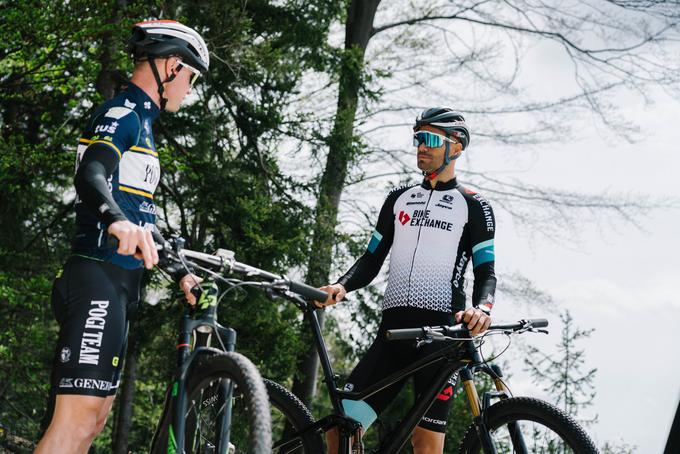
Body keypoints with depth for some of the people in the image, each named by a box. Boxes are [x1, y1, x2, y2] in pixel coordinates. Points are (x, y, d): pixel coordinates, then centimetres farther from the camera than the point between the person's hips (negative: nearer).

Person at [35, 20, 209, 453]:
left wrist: (179, 272, 26)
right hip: (98, 278, -11)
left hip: (118, 286, 11)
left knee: (95, 416, 8)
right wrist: (117, 219, -46)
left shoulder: (139, 121, 25)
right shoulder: (122, 113, -6)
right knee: (79, 415, -20)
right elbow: (91, 175, -26)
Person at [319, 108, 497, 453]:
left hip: (441, 331, -4)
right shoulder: (399, 199, 19)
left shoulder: (473, 206, 8)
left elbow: (485, 272, 1)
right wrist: (341, 286, -5)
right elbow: (372, 260, 17)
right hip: (393, 327, 4)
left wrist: (481, 308, -22)